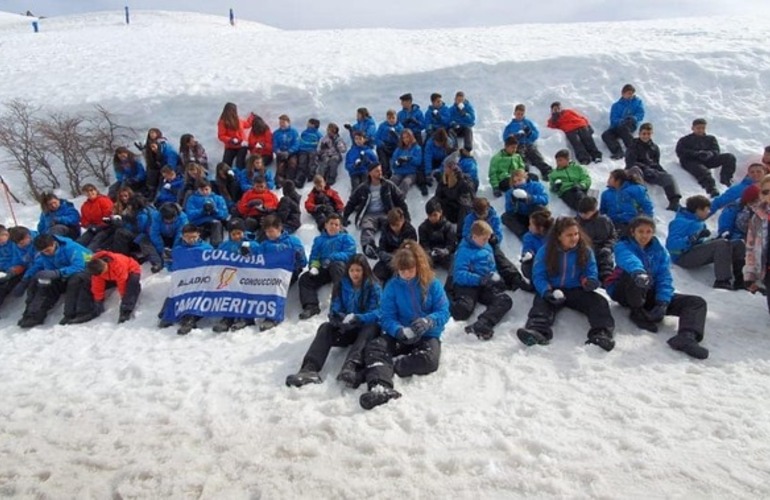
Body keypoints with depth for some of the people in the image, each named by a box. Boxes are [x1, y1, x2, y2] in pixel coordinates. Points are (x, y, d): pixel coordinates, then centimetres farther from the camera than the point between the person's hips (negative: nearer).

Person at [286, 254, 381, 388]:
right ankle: (310, 368, -49)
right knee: (325, 327, -26)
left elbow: (376, 313, -14)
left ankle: (351, 366, -63)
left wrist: (357, 318, -33)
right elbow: (334, 311, 0)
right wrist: (339, 318, -25)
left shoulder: (374, 287, -2)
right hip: (345, 329, 3)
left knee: (372, 327, -36)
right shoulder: (342, 286, 6)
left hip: (365, 329, -3)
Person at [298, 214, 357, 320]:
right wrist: (314, 266, -8)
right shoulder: (319, 239, 26)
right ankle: (311, 306, -30)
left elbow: (349, 254, -4)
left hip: (339, 265, -4)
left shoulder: (346, 238, 14)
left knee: (335, 266, -39)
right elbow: (314, 256, 17)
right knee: (304, 278, -17)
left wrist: (332, 257, -20)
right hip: (323, 269, 4)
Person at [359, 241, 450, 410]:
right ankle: (380, 388, -55)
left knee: (429, 360, -36)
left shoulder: (433, 284, -3)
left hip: (427, 335, -1)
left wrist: (429, 322, -29)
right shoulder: (392, 286, 0)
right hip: (399, 334, 1)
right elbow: (386, 317, -6)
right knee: (373, 347, -30)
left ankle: (387, 367, -25)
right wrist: (399, 331, -28)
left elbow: (443, 312, -6)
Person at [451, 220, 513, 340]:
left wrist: (496, 278, 4)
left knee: (506, 301, -25)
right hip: (467, 285, -7)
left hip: (484, 286, 7)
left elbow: (492, 268, 26)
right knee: (463, 309, -38)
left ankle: (481, 326, -47)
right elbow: (459, 275, -16)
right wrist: (481, 279, -24)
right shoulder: (464, 250, -7)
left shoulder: (488, 247, 15)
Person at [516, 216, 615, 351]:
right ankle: (538, 331, -58)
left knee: (599, 301, -22)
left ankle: (601, 333, -44)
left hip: (576, 291, 2)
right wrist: (546, 291, -28)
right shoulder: (545, 251, -4)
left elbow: (591, 273, 4)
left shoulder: (586, 251, 2)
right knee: (541, 302, -31)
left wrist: (590, 282, -23)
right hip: (553, 290, -2)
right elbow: (538, 276, -8)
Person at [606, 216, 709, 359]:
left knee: (697, 302, -11)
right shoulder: (623, 246, -7)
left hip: (651, 294, 5)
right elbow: (629, 260, -32)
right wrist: (638, 272, -56)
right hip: (625, 292, -5)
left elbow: (665, 277, -6)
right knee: (638, 276, -38)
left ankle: (687, 337, -37)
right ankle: (637, 313, -14)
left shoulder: (659, 250, 6)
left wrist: (663, 302, -23)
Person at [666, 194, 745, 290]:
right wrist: (695, 237, -30)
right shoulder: (680, 222, -14)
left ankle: (740, 279, -4)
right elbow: (671, 244, -25)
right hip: (684, 257, -9)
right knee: (721, 244, -26)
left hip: (700, 251, 9)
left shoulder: (699, 222, 14)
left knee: (738, 244, 2)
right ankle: (722, 281, -28)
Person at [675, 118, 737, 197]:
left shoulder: (711, 138, 27)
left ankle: (725, 179, -25)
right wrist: (697, 153, -17)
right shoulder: (685, 140, 19)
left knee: (729, 157, -14)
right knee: (702, 171, -38)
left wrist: (710, 154, -17)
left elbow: (716, 151, 11)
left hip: (707, 160, 5)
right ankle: (712, 190, -62)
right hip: (691, 161, -4)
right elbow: (680, 152, 0)